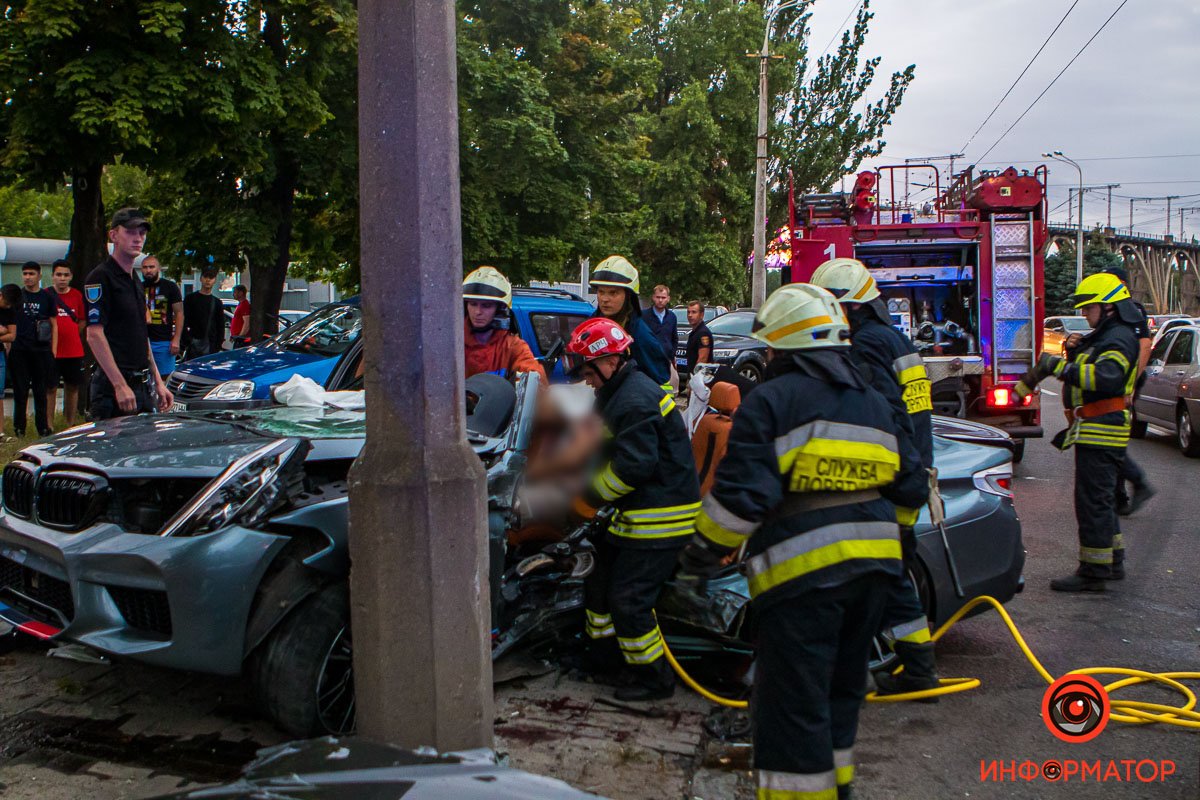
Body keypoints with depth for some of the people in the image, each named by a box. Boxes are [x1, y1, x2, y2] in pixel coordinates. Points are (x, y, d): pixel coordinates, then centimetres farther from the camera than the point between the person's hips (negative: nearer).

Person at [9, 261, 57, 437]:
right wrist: (8, 348, 3)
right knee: (20, 392, 3)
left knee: (41, 392, 4)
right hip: (19, 351, 0)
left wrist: (53, 351, 3)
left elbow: (54, 326, 11)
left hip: (42, 351, 0)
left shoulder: (47, 298, 8)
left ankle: (43, 428, 10)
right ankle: (19, 429, 8)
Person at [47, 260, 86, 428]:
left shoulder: (77, 295, 6)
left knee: (72, 387, 10)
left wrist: (71, 334, 6)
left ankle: (70, 424, 19)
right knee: (50, 388, -2)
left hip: (74, 350, 3)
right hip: (52, 351, -3)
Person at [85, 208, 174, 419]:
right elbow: (94, 335, -17)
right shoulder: (100, 277, -9)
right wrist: (120, 385, -23)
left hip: (143, 385, 9)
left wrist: (158, 382, 17)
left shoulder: (136, 281, 18)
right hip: (114, 387, -9)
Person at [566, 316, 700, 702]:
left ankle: (654, 678, 6)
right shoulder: (620, 393, 14)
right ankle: (600, 656, 35)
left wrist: (591, 495, -13)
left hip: (660, 519, -11)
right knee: (599, 575, 19)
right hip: (639, 511, 11)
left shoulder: (634, 402, -21)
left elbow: (633, 466, -26)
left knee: (628, 599, -8)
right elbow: (604, 449, 23)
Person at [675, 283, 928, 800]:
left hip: (804, 567, -8)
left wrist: (701, 555, -6)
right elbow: (911, 486, 16)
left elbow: (740, 494, -15)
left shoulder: (772, 400, -7)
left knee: (794, 700, -1)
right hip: (873, 563, 8)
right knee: (842, 685, 22)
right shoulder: (876, 404, 16)